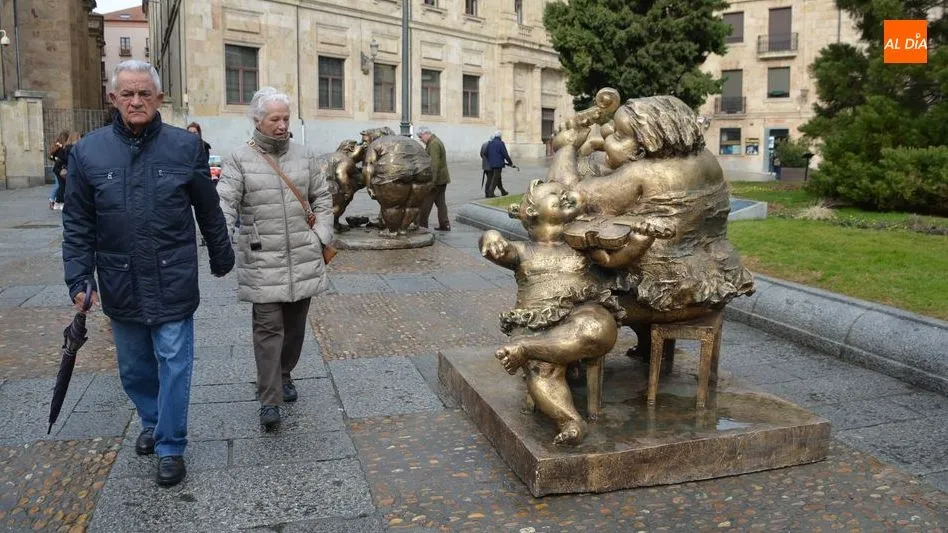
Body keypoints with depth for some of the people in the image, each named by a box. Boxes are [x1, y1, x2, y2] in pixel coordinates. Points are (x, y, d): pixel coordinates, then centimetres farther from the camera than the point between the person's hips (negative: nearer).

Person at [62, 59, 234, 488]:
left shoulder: (186, 146, -4)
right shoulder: (87, 152, 0)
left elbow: (209, 211, 5)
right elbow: (77, 223, 3)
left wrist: (221, 259, 12)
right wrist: (79, 278, -3)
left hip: (173, 282, -2)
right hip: (120, 285, 3)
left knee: (173, 364, 2)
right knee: (134, 368, 17)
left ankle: (170, 447, 17)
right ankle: (153, 422, 41)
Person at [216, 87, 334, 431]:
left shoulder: (304, 156, 10)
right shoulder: (239, 160, -2)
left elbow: (322, 198, 17)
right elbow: (225, 202, -11)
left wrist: (322, 235, 5)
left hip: (303, 258, 4)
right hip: (262, 261, -4)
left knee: (295, 324, 14)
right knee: (268, 328, -5)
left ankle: (284, 374, 36)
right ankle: (270, 401, 1)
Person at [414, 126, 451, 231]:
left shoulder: (433, 144, -17)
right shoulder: (435, 141, 17)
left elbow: (434, 163, -25)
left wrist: (432, 180, -28)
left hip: (436, 179, -10)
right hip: (442, 179, 10)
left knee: (426, 203, -3)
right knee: (440, 202, 11)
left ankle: (421, 224, 2)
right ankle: (444, 225, 12)